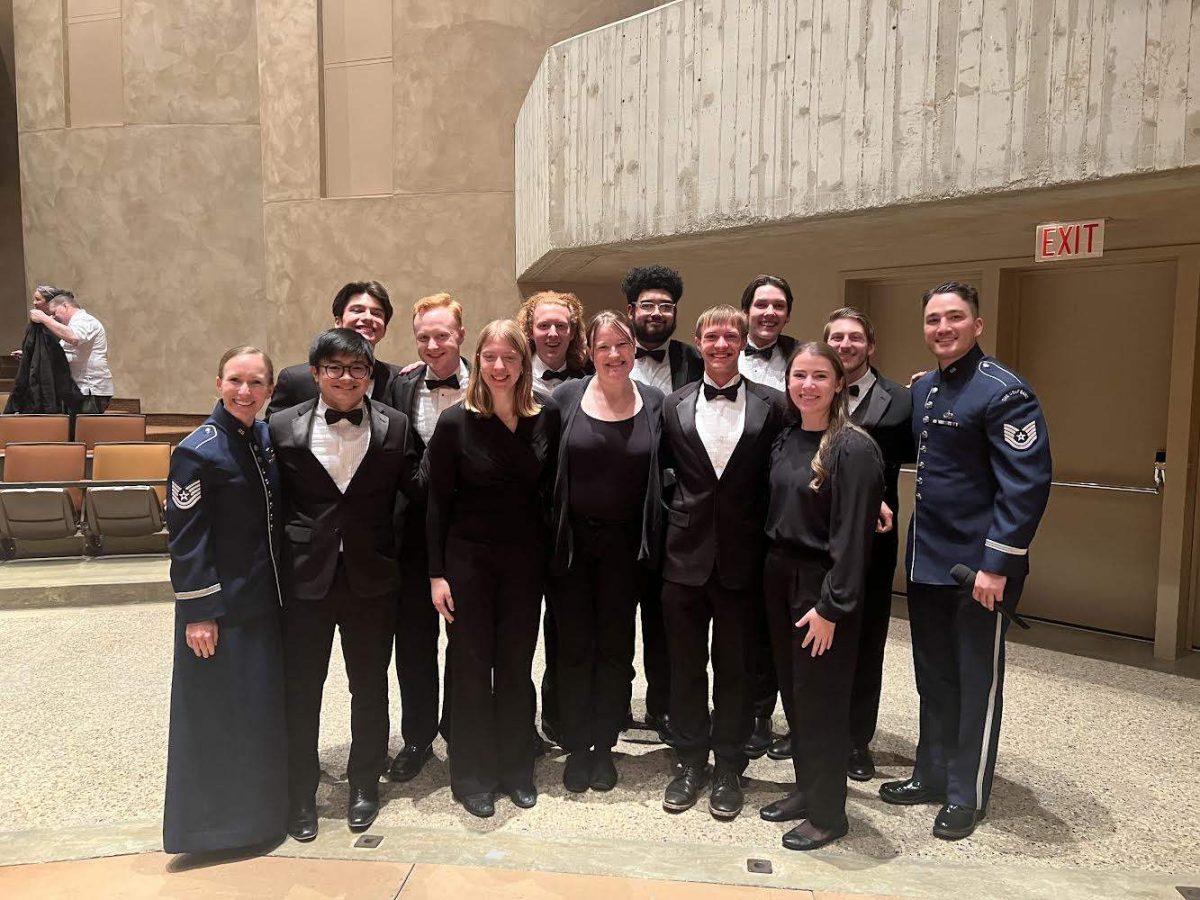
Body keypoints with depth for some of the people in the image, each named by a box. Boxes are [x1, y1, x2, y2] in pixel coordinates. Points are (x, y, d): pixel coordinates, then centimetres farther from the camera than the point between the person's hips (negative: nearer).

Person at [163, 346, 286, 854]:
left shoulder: (266, 439, 5)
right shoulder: (198, 451, -15)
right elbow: (186, 538, -15)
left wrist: (283, 589, 11)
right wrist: (198, 612, -16)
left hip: (264, 598, 7)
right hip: (220, 605, -7)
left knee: (264, 705, 16)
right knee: (217, 712, 4)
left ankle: (261, 809, 34)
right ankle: (213, 819, 23)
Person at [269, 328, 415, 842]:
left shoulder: (395, 426, -2)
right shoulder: (284, 427, -2)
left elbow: (408, 496, 2)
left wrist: (393, 556, -4)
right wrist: (280, 565, -1)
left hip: (372, 579, 1)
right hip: (305, 579, 0)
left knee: (370, 688, 14)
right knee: (301, 691, 10)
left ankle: (364, 785, 35)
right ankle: (300, 794, 30)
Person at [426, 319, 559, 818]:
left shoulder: (545, 420, -1)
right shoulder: (456, 422, -9)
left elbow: (548, 491, 6)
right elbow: (437, 503, -6)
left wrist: (549, 555, 2)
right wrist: (437, 573, -8)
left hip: (525, 558, 2)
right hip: (468, 557, -2)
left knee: (516, 665, 13)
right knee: (471, 666, 8)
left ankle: (516, 768, 31)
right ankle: (473, 776, 25)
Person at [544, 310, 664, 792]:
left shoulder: (655, 403, -1)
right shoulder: (567, 397, -3)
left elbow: (665, 471, 5)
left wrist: (651, 541, -3)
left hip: (624, 544, 1)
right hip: (571, 540, 0)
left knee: (615, 647, 11)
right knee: (574, 647, 9)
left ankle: (604, 746, 28)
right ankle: (576, 748, 25)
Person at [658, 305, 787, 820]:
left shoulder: (770, 405, -1)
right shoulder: (675, 405, 5)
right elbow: (664, 469, 10)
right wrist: (675, 515, 1)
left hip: (741, 557, -1)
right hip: (686, 553, 2)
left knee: (735, 667, 10)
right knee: (685, 666, 12)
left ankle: (728, 768, 27)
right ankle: (690, 763, 29)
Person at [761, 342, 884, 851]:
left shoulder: (853, 448, -15)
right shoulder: (786, 438, 7)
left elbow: (852, 535, -17)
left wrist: (831, 606, -18)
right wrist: (773, 572, 5)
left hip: (823, 585, -7)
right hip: (780, 577, 7)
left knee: (821, 700, 5)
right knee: (793, 691, 16)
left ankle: (827, 813, 22)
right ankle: (806, 789, 34)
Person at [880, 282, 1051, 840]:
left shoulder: (1003, 391, -14)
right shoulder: (921, 389, 10)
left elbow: (1028, 483, -18)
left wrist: (997, 563, -20)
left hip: (978, 567, -7)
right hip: (925, 560, 7)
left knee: (976, 684, 8)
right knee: (933, 678, 17)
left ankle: (966, 795, 23)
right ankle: (932, 776, 33)